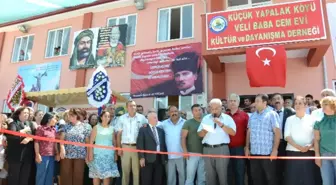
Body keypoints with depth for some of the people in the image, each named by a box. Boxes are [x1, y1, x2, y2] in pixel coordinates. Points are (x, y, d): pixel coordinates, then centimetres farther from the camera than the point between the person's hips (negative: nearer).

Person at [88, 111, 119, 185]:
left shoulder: (112, 128, 9)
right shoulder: (96, 127, 2)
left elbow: (114, 142, 11)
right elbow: (91, 142, -2)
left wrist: (115, 154, 6)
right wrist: (90, 154, -9)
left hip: (109, 154, 2)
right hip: (98, 154, -2)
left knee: (108, 174, 2)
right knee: (96, 174, 1)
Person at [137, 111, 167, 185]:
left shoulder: (161, 130, 15)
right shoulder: (143, 130, 0)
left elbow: (163, 144, 15)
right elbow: (140, 144, -6)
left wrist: (165, 157, 11)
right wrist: (142, 157, -14)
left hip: (160, 158, 5)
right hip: (148, 158, -4)